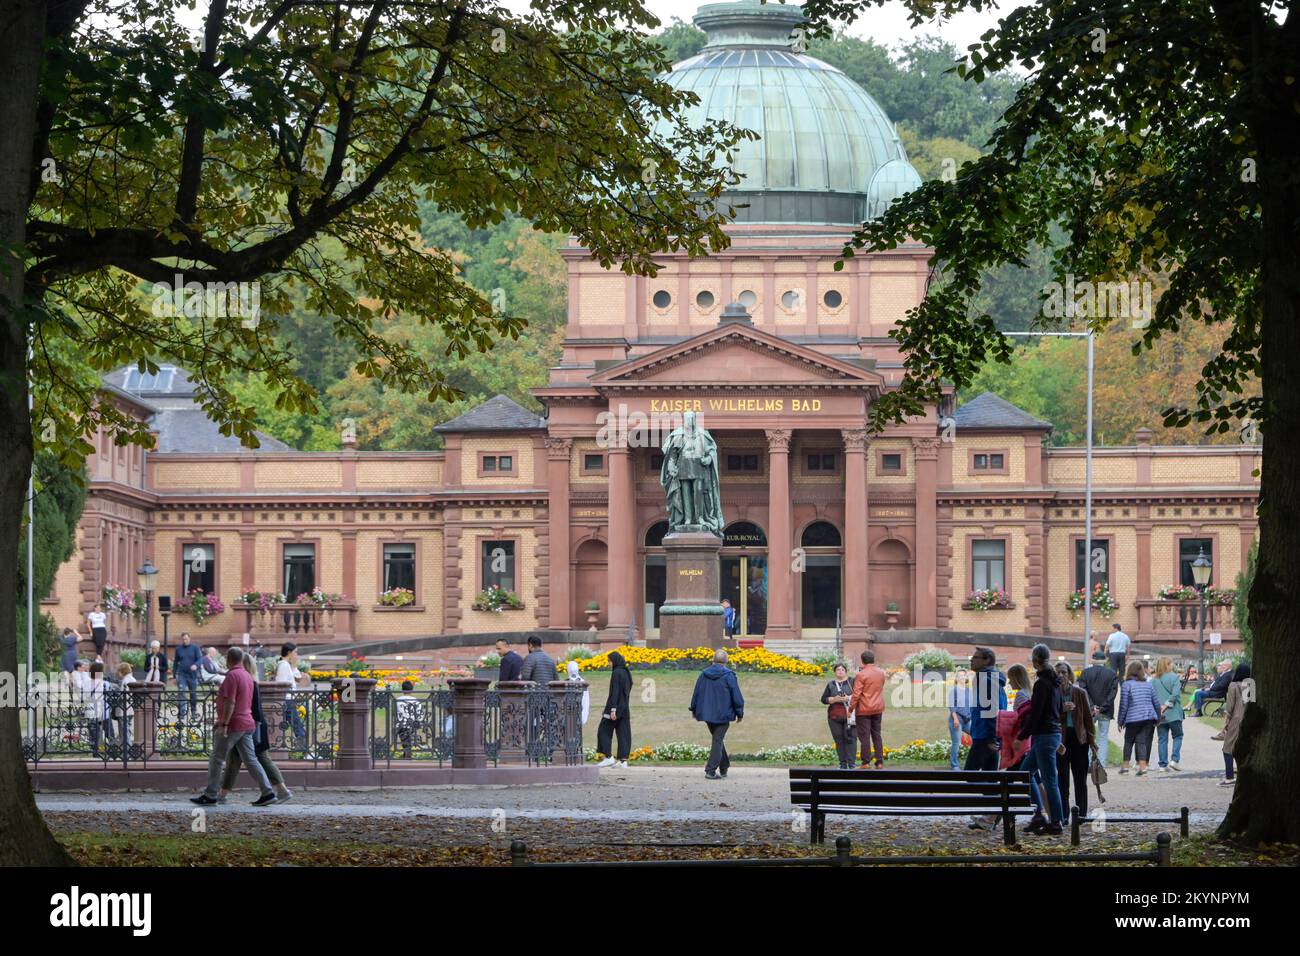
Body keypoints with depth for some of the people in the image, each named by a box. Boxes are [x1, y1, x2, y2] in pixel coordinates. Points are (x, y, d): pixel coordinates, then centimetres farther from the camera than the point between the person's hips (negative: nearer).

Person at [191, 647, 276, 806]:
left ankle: (209, 795, 4)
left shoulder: (232, 675, -14)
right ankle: (268, 792, -4)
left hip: (233, 725, -8)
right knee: (251, 760, 5)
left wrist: (224, 724, -23)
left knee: (216, 759, 1)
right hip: (247, 725, 8)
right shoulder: (248, 676, 15)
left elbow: (230, 702, -21)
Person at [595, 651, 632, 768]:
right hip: (625, 709, 8)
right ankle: (623, 760, 1)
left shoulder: (616, 673, -12)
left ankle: (609, 757, -2)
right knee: (623, 734, 5)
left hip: (616, 706, -8)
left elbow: (615, 692, -19)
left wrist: (612, 709, -22)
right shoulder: (626, 673, 14)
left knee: (604, 731, 2)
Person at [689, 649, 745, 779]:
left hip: (707, 713, 5)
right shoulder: (728, 676, -10)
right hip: (723, 714, -5)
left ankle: (724, 768, 27)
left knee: (717, 740, 19)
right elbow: (736, 696, -8)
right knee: (718, 741, -3)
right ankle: (711, 770, -11)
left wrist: (694, 710, 22)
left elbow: (696, 693, 10)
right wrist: (740, 713, 3)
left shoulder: (704, 674, 3)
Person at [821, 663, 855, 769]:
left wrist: (849, 698, -14)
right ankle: (843, 764, 5)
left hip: (849, 716, -3)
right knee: (839, 740, 1)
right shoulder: (830, 684, 13)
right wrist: (834, 699, -9)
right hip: (835, 717, 3)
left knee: (849, 738, -9)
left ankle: (851, 763, -10)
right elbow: (824, 699, 8)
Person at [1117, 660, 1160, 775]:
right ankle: (1143, 765, -8)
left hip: (1134, 719, -3)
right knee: (1143, 741, 3)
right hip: (1150, 717, 3)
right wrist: (1158, 719, 22)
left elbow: (1123, 705, -4)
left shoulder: (1126, 685, -3)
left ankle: (1125, 765, 8)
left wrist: (1121, 721, 4)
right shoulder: (1148, 684, 10)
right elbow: (1156, 703, 12)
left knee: (1129, 741, 10)